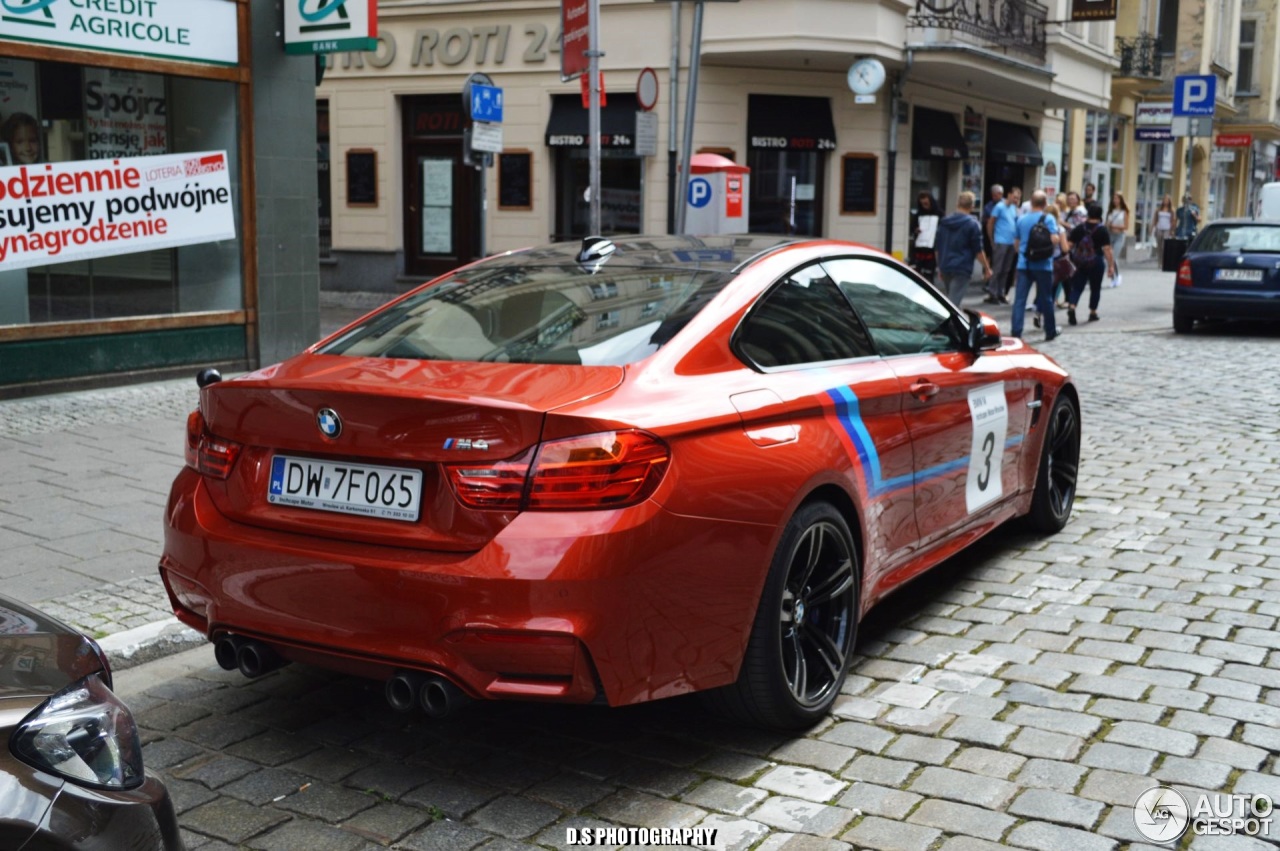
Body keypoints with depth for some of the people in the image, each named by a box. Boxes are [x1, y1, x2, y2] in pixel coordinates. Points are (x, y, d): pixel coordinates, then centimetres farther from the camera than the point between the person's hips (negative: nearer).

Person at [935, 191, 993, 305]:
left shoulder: (944, 222, 11)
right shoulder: (972, 224, -7)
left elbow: (937, 247, 15)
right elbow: (978, 250, -7)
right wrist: (987, 269, 3)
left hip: (945, 267, 6)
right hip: (961, 269, -6)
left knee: (950, 299, 20)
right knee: (954, 302, -10)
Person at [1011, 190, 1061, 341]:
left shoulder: (1021, 219, 7)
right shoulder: (1048, 219, -5)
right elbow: (1055, 240, -15)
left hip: (1024, 264, 2)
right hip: (1043, 265, -2)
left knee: (1019, 299, 0)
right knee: (1046, 299, 8)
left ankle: (1016, 332, -6)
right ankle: (1050, 331, 19)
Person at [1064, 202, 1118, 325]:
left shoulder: (1078, 228, 4)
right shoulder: (1103, 230, -6)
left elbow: (1068, 244, 2)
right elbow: (1107, 249, -12)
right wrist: (1111, 265, -10)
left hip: (1079, 263, 2)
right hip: (1096, 263, -2)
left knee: (1077, 287, 3)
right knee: (1095, 288, 14)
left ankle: (1071, 307, -21)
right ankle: (1093, 313, 22)